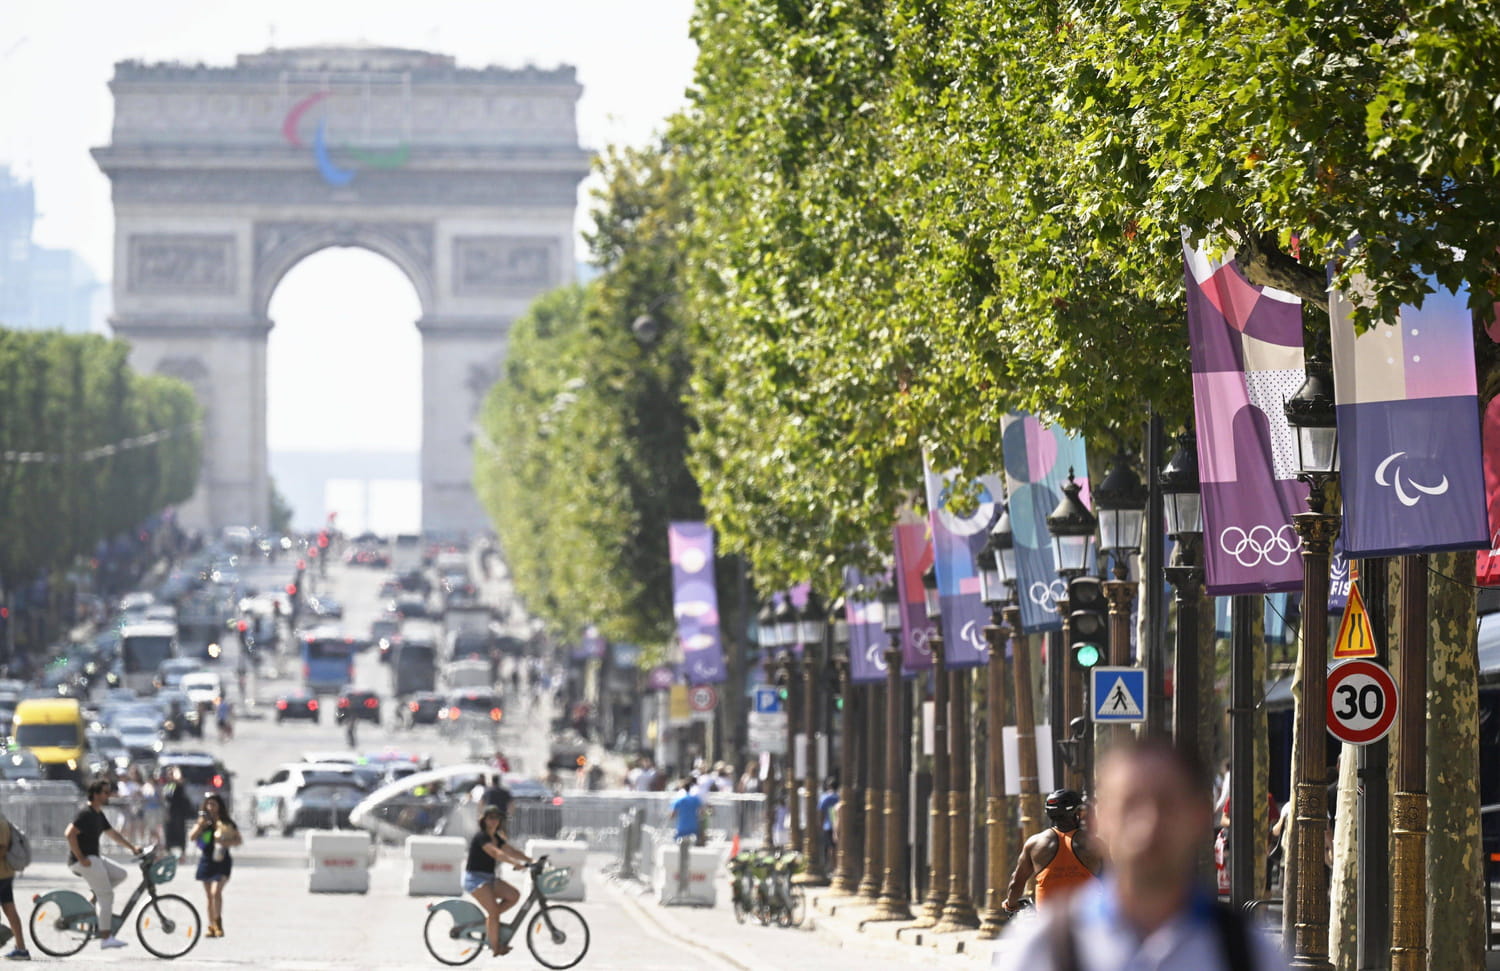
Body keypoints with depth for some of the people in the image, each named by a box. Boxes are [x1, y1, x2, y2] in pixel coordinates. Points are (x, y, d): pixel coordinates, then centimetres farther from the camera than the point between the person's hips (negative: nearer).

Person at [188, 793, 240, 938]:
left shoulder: (227, 823, 0)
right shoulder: (203, 821, 6)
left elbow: (238, 840, 1)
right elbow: (191, 837, -4)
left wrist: (226, 843, -16)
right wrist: (200, 825, -17)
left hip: (221, 861, -3)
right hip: (206, 860, 3)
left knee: (216, 892, -19)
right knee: (209, 896, 9)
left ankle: (218, 923, -8)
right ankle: (212, 926, 16)